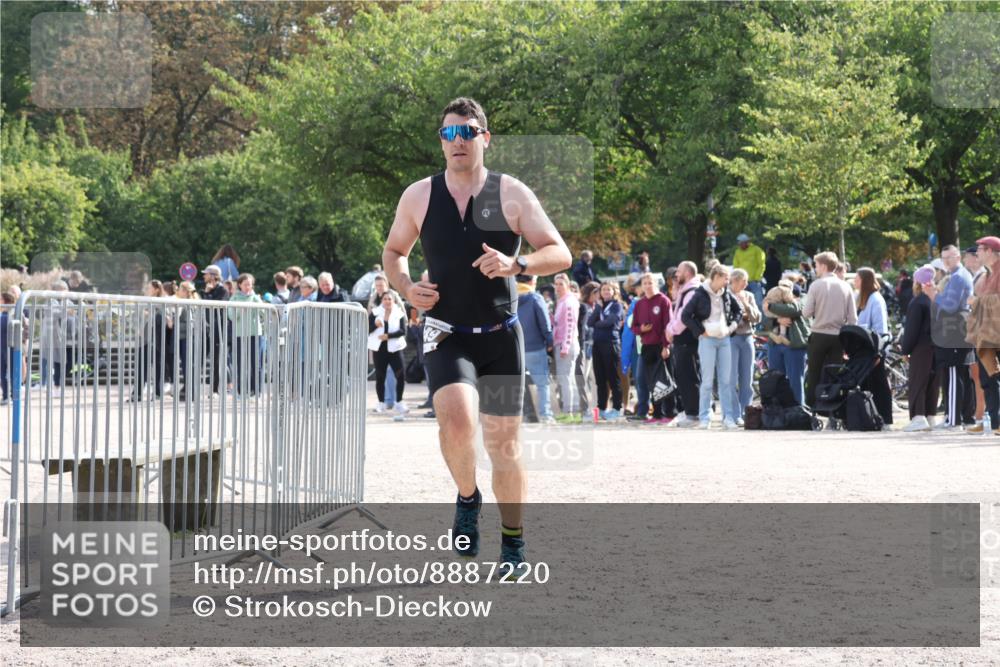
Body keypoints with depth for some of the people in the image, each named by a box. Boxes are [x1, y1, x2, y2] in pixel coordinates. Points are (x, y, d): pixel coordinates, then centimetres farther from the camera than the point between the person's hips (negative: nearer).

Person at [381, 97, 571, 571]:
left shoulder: (511, 194, -3)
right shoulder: (418, 197, 1)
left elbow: (560, 254, -5)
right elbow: (393, 251, 17)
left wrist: (516, 264, -24)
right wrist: (406, 288, -4)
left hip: (501, 336, 0)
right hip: (446, 336, 0)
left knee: (503, 441, 4)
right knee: (456, 418, -25)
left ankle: (513, 542, 19)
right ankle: (467, 498, 3)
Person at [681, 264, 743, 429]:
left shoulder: (727, 294, 8)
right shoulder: (700, 295, -8)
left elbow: (739, 310, 23)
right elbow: (685, 315, -9)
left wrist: (733, 326, 8)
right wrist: (700, 331, -9)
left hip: (725, 339, 5)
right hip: (708, 340, -5)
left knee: (726, 380, 4)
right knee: (708, 381, -3)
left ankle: (728, 417, 7)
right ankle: (704, 417, 3)